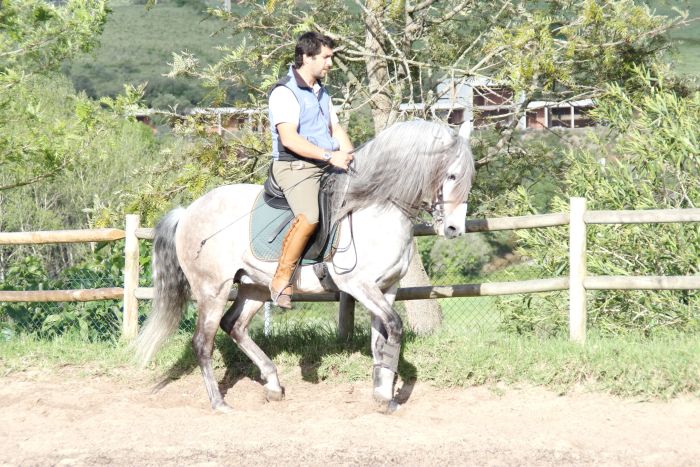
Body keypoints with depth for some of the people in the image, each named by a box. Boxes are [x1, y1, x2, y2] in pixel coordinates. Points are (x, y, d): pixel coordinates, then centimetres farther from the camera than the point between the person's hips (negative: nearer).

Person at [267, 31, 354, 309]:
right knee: (309, 217, -31)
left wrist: (349, 156, -2)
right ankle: (281, 280, -20)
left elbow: (336, 129, 19)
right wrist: (329, 155, -24)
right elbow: (289, 139, -20)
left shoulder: (321, 92, 21)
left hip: (327, 167, 9)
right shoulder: (285, 92, -10)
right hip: (295, 167, -9)